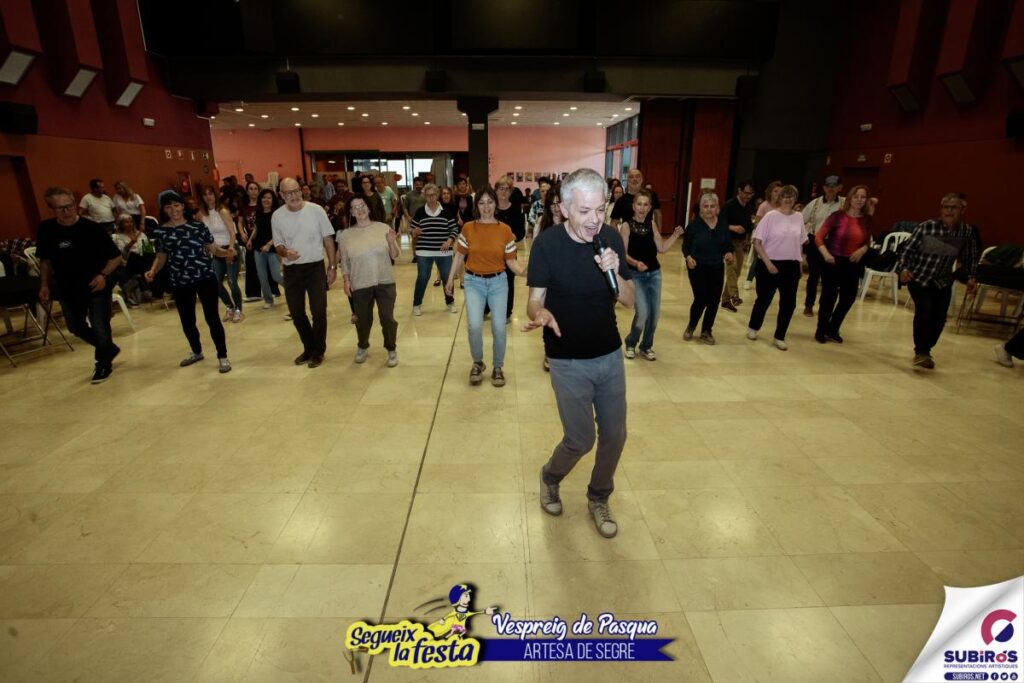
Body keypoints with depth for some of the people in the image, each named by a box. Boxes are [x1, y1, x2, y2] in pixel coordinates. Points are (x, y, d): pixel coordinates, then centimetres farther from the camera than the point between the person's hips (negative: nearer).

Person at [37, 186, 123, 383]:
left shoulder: (93, 228, -17)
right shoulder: (45, 229, -5)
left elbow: (116, 257, -11)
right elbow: (45, 259, 10)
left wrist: (104, 275, -25)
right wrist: (44, 284, 6)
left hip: (96, 287, -5)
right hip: (67, 288, 5)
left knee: (100, 329, 0)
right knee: (76, 327, 18)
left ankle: (103, 363, 24)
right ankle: (109, 350, 41)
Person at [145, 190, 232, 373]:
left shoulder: (198, 226, 1)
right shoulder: (161, 232, 6)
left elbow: (213, 248, 2)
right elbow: (161, 256, 13)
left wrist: (225, 252, -20)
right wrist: (153, 270, -5)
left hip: (206, 277, -3)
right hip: (180, 282, 3)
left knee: (212, 317, -5)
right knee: (186, 320, 14)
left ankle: (222, 356, 5)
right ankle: (196, 352, 37)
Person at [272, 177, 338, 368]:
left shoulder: (316, 210, -7)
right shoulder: (277, 216, -1)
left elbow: (328, 239, -1)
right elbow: (278, 245, 7)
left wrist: (333, 266, -3)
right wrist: (285, 252, -17)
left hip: (315, 267, -2)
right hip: (291, 270, 3)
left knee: (319, 311, 0)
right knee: (296, 313, 11)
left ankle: (318, 351, 18)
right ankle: (309, 348, 30)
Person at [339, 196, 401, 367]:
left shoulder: (383, 228, -2)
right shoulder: (345, 234, 1)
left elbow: (395, 256, 1)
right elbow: (344, 261, 7)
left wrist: (392, 242, -18)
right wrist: (346, 280, -3)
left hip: (385, 282, -1)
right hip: (360, 285, 1)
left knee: (387, 318, -2)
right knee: (363, 320, 11)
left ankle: (391, 350, 20)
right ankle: (362, 347, 38)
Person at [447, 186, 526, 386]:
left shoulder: (505, 230, -2)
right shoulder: (468, 228, 0)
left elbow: (511, 261, 0)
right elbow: (459, 256, 6)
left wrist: (525, 272, -18)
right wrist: (450, 279, 2)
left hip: (498, 282, 0)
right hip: (473, 282, 0)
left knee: (499, 327, -3)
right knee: (474, 326, -14)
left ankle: (497, 367, 20)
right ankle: (477, 363, 13)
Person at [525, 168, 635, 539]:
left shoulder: (611, 238, -4)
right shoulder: (547, 243, -14)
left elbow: (629, 301, -1)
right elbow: (534, 302, -12)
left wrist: (614, 274, -22)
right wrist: (542, 315, -36)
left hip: (610, 355, 4)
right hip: (568, 362, -4)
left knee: (614, 436, 12)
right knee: (581, 440, 3)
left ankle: (599, 499, 38)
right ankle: (550, 478, 37)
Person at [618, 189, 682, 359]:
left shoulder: (652, 224, 6)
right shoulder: (626, 225, -8)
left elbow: (662, 248, 5)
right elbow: (623, 254, -13)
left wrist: (675, 236, -6)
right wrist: (636, 263, -29)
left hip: (654, 273, 5)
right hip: (635, 275, -5)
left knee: (654, 313, 5)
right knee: (643, 312, -15)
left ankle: (646, 347, 25)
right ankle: (630, 344, 11)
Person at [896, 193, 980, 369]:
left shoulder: (968, 231, -4)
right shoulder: (927, 226, -16)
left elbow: (970, 257, 10)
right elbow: (908, 249, -13)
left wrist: (971, 277, 2)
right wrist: (903, 268, -26)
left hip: (943, 282, 4)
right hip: (918, 278, -4)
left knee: (939, 317, 1)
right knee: (925, 310, -21)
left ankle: (925, 350, 24)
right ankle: (921, 352, -8)